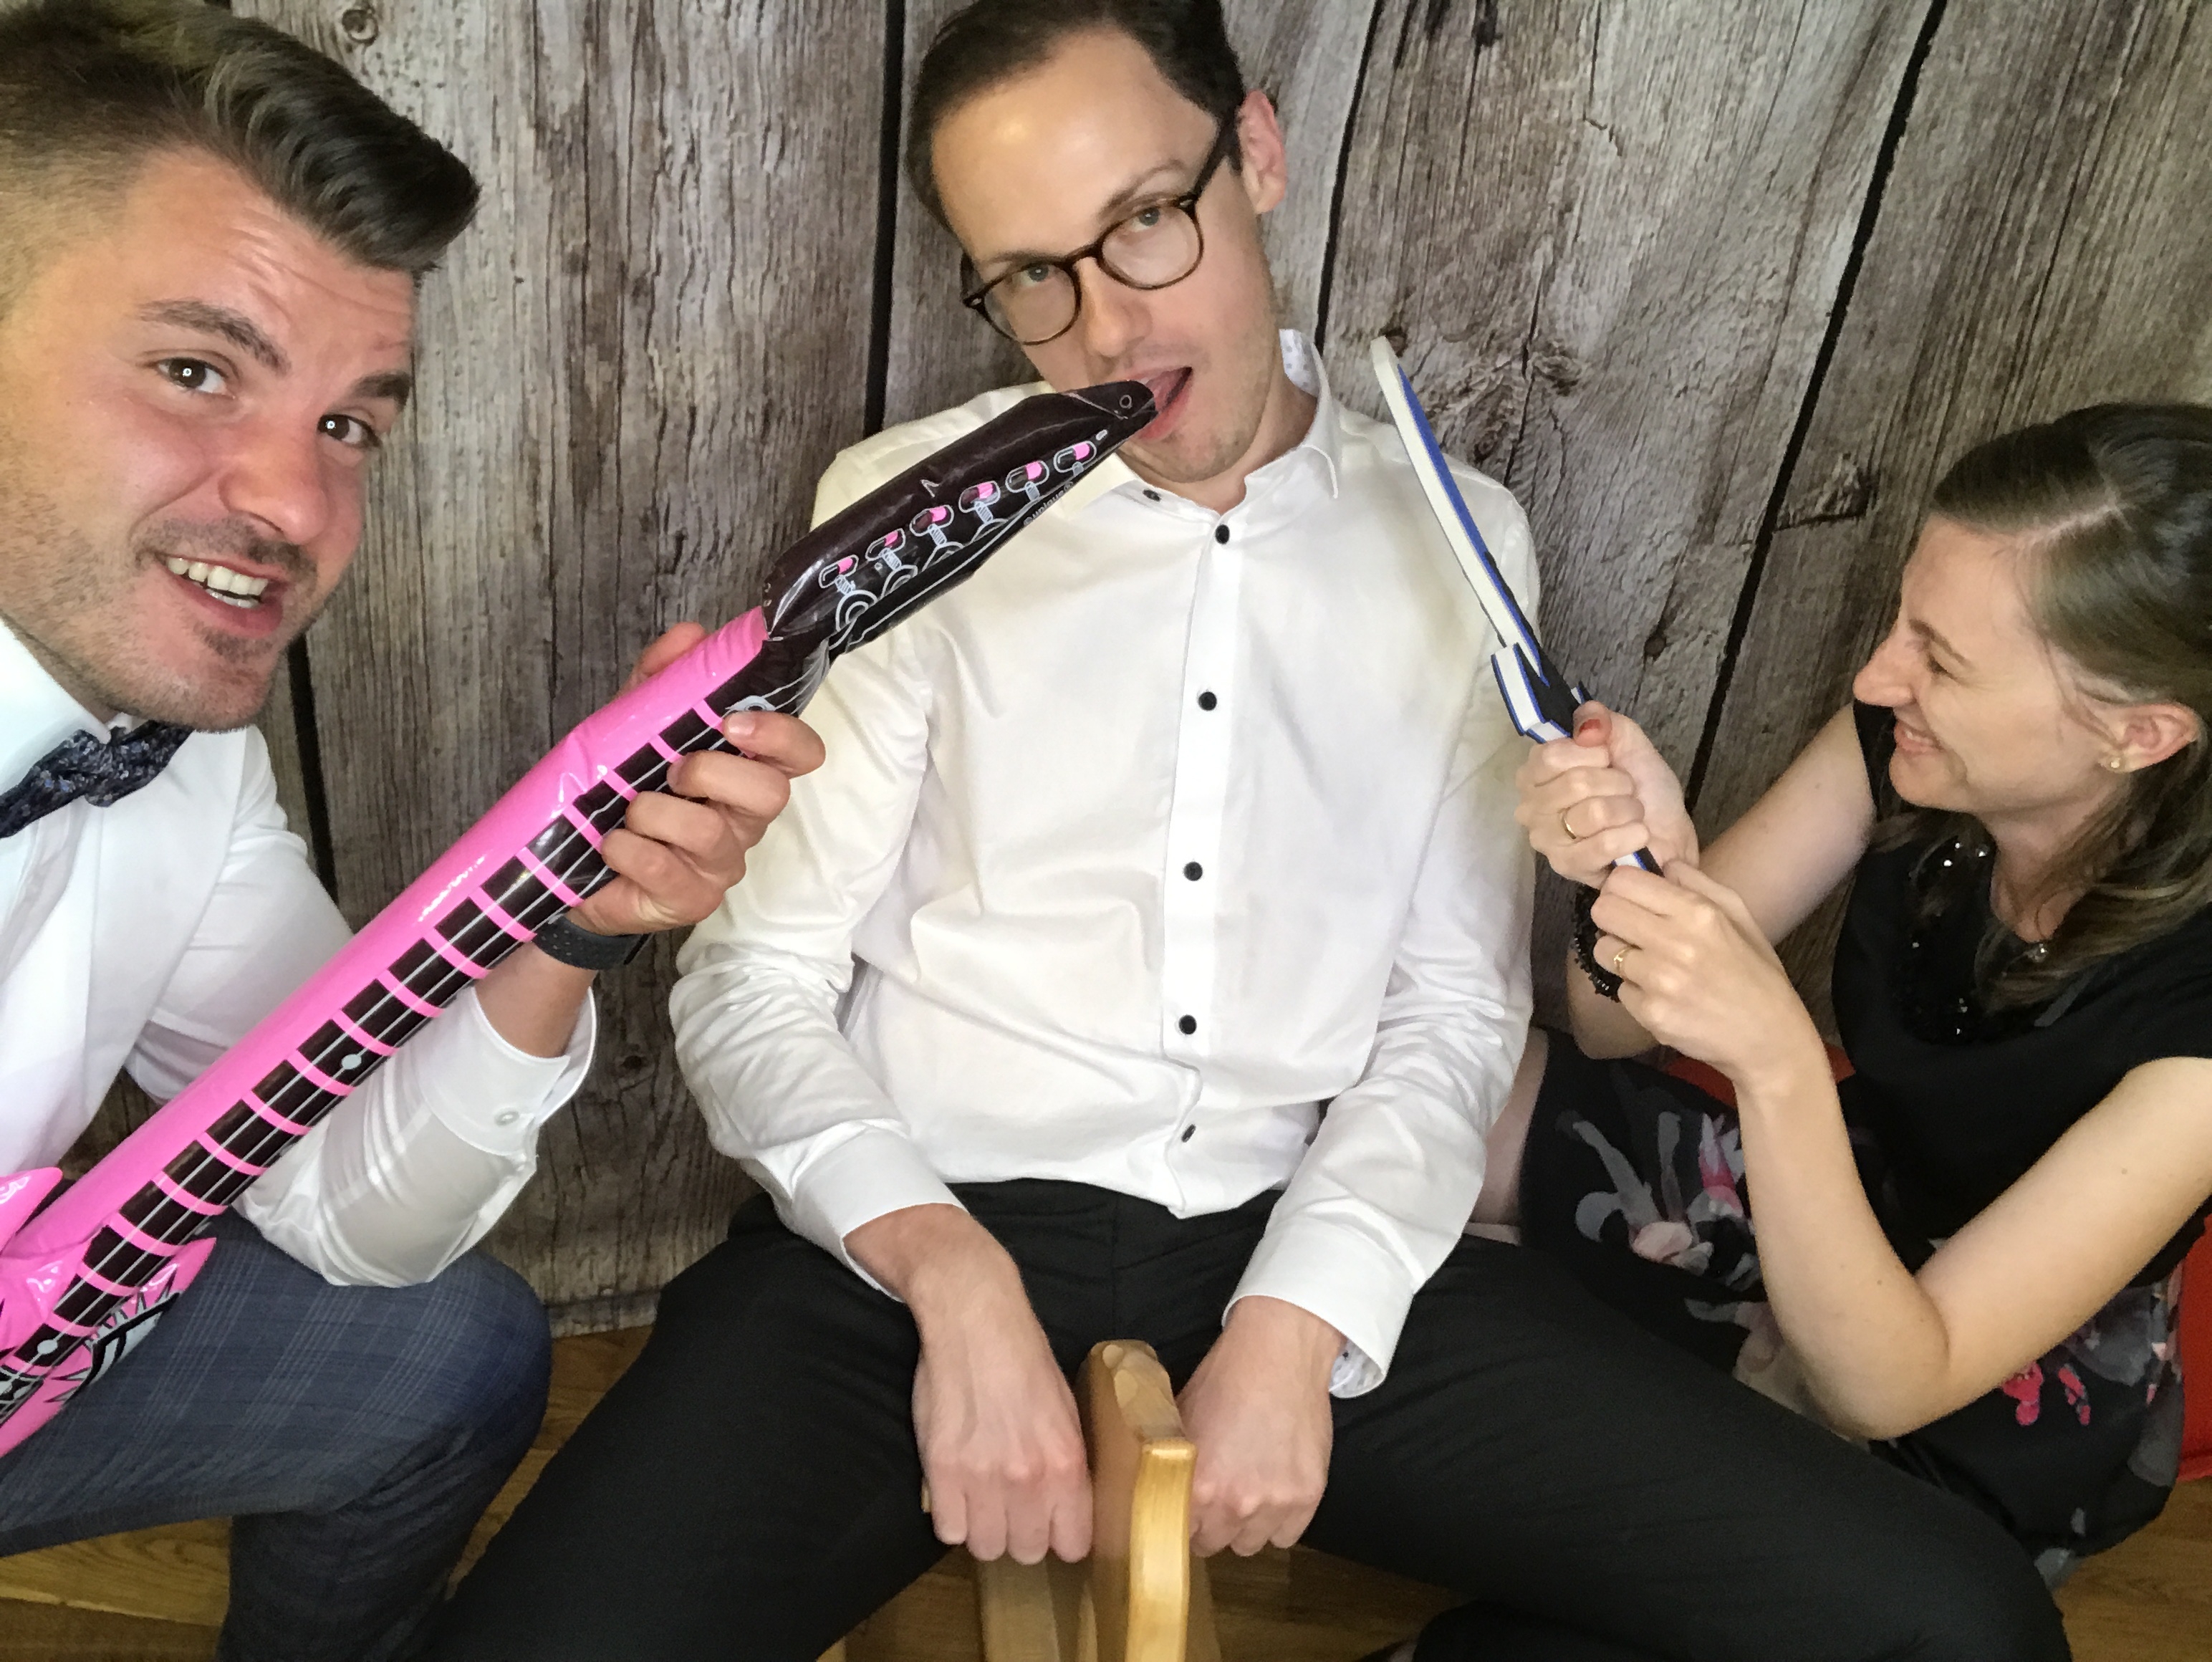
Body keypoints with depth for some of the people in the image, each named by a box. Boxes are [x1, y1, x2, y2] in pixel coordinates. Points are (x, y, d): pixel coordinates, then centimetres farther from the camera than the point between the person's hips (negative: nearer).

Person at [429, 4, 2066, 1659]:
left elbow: (1455, 1008, 5)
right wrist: (950, 1275, -18)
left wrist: (1296, 1324, -10)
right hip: (922, 1234, -1)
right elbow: (758, 986, 0)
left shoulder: (1458, 542, 9)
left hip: (1311, 1242, 3)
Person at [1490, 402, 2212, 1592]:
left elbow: (1890, 1384, -30)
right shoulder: (1904, 739, -19)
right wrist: (1639, 865, -33)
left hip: (1991, 1422, -5)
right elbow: (1616, 1030, -10)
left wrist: (1776, 1061, -46)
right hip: (1833, 1197, 5)